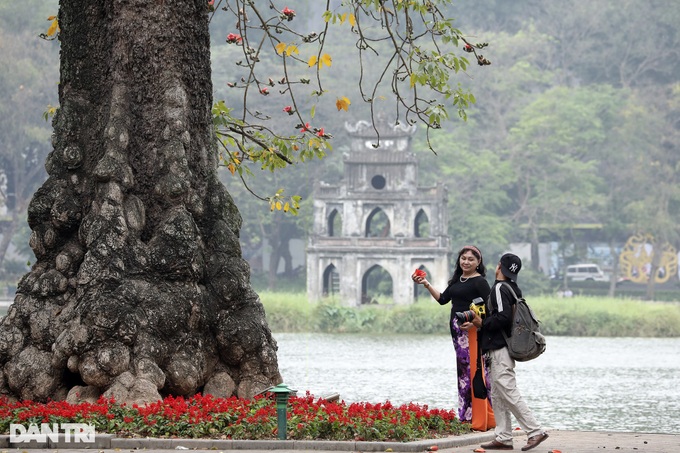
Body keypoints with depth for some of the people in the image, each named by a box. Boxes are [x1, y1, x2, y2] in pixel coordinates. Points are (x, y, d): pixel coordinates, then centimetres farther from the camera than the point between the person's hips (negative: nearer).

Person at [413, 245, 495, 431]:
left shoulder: (479, 282, -8)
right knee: (463, 372, 10)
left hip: (472, 330, -9)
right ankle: (467, 417, 14)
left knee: (474, 371, -9)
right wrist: (426, 284, 10)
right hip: (457, 329, 9)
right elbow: (443, 299, 18)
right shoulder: (457, 280, 17)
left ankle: (480, 421, -7)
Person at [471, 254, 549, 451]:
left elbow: (503, 317, -23)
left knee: (508, 392, -11)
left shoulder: (500, 288, -13)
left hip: (500, 348, -10)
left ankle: (535, 431, -13)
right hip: (502, 347, 10)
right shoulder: (514, 289, 15)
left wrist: (482, 323, -10)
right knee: (497, 395, 12)